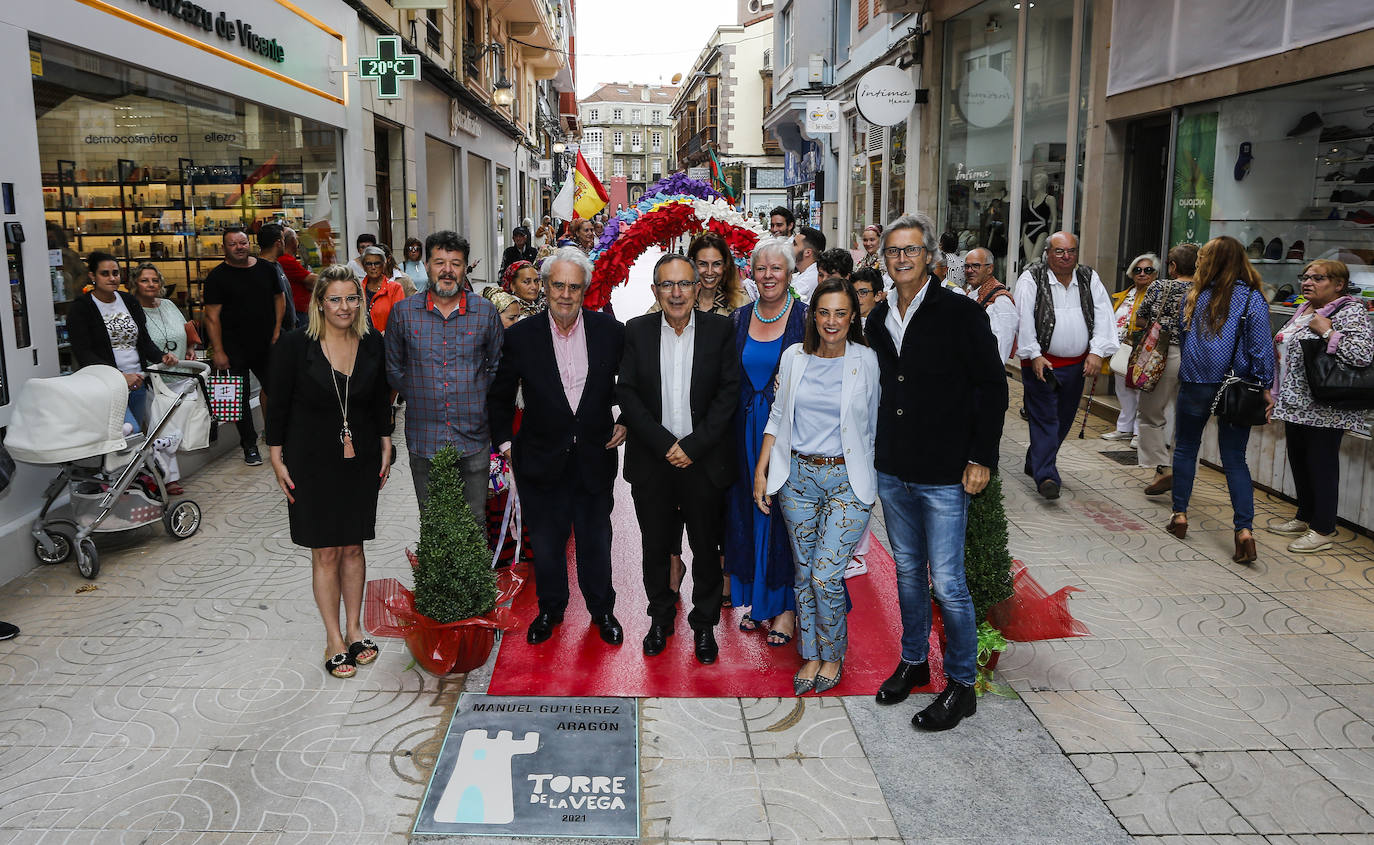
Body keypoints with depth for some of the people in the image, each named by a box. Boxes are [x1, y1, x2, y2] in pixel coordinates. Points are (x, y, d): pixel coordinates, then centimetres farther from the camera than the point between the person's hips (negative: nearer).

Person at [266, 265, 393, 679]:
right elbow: (278, 406, -5)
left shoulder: (372, 344, 1)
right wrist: (277, 462, -5)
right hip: (313, 462, -3)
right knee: (325, 553, 3)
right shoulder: (294, 346, -10)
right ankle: (335, 641, 14)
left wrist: (385, 449, 9)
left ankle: (354, 630, 25)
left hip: (361, 459, 3)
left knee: (353, 548, 12)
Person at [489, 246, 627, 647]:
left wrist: (626, 422, -3)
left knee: (596, 539, 15)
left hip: (595, 458, 0)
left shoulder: (609, 331, -6)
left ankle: (602, 609, 35)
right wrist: (505, 443, 0)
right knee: (546, 541, 14)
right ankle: (550, 609, 36)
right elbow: (499, 396, 4)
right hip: (542, 460, 0)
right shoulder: (521, 335, -7)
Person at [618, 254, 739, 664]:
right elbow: (627, 394, -4)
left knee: (706, 548, 10)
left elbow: (729, 392, -6)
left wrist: (693, 446, -14)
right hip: (651, 461, 1)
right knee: (655, 546, 13)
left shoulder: (720, 329, -2)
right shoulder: (637, 331, 0)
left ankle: (704, 625, 28)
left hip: (704, 460, -1)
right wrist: (665, 445, -14)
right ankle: (661, 618, 34)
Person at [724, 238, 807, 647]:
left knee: (786, 510, 3)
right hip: (747, 432, 4)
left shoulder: (806, 318, -5)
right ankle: (758, 600, 26)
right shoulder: (738, 319, 6)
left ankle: (786, 605, 17)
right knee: (749, 513, 10)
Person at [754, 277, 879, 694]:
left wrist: (876, 483, 2)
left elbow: (874, 425, 3)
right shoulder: (794, 357, 4)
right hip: (798, 476, 3)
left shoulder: (867, 362, -3)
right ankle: (811, 655, 27)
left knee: (826, 575, -7)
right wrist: (760, 472, 6)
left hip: (847, 480, -3)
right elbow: (778, 417, 10)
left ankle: (833, 655, 17)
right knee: (804, 573, 10)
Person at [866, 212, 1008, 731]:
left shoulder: (960, 313, -9)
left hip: (945, 475, -6)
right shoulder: (878, 319, 8)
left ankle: (961, 684, 14)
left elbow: (993, 387, -8)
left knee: (947, 583, -2)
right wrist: (876, 448, 13)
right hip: (892, 472, 6)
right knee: (908, 571, 18)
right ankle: (913, 662, 34)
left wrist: (982, 458, -12)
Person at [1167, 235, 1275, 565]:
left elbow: (1181, 337, 11)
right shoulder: (1252, 299, -5)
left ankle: (1179, 514, 20)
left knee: (1185, 447, 16)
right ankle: (1244, 529, -7)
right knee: (1235, 459, 3)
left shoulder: (1195, 296, 0)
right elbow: (1261, 346, -8)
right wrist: (1265, 386, -4)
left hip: (1195, 385, 0)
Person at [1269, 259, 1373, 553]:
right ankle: (1304, 517, 32)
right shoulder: (1306, 309, 14)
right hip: (1297, 405, 9)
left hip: (1325, 411, -9)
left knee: (1321, 465, -1)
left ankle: (1323, 530, 9)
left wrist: (1327, 332, -22)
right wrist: (1281, 397, 23)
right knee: (1298, 461, 17)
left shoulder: (1350, 313, -13)